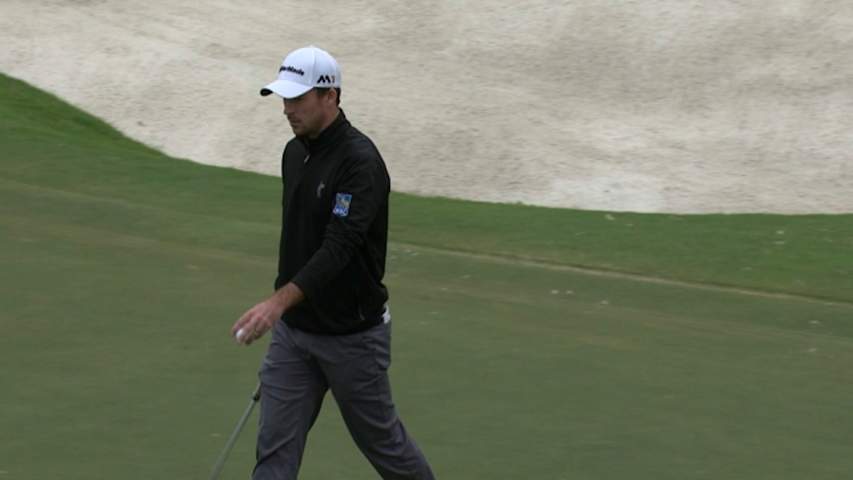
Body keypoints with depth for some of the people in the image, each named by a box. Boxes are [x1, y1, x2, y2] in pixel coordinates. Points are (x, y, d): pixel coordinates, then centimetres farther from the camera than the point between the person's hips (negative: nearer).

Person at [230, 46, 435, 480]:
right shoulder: (294, 153, 6)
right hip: (293, 331, 7)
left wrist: (278, 302, -42)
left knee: (380, 439, 11)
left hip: (352, 334, -7)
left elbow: (339, 246, -31)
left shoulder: (360, 162, -21)